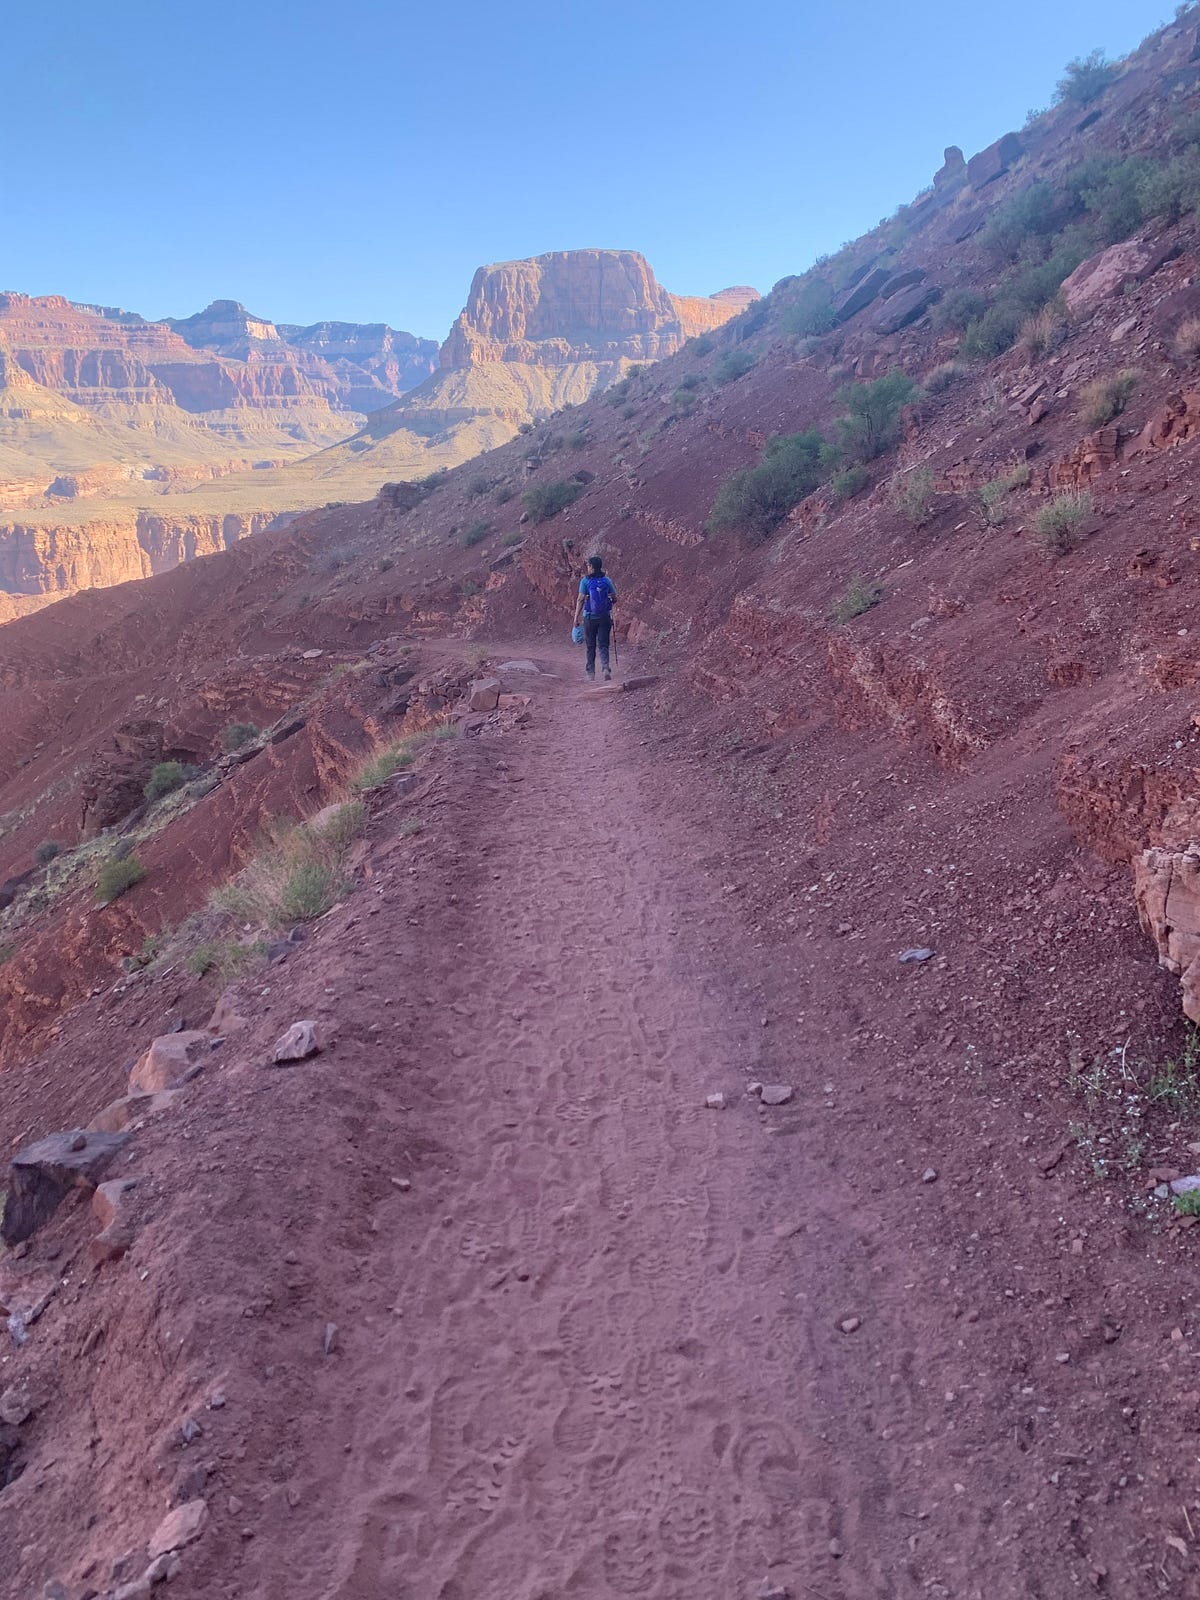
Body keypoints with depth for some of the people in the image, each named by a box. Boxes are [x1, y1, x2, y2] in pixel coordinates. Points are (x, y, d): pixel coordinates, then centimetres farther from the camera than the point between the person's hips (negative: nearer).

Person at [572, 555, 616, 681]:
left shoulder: (585, 580, -6)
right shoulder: (607, 580, 3)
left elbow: (580, 599, -9)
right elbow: (614, 598, 6)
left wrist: (576, 618, -7)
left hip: (590, 617, -2)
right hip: (605, 617, 2)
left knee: (591, 646, 11)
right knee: (603, 645, 3)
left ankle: (591, 672, 17)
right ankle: (605, 668, -18)